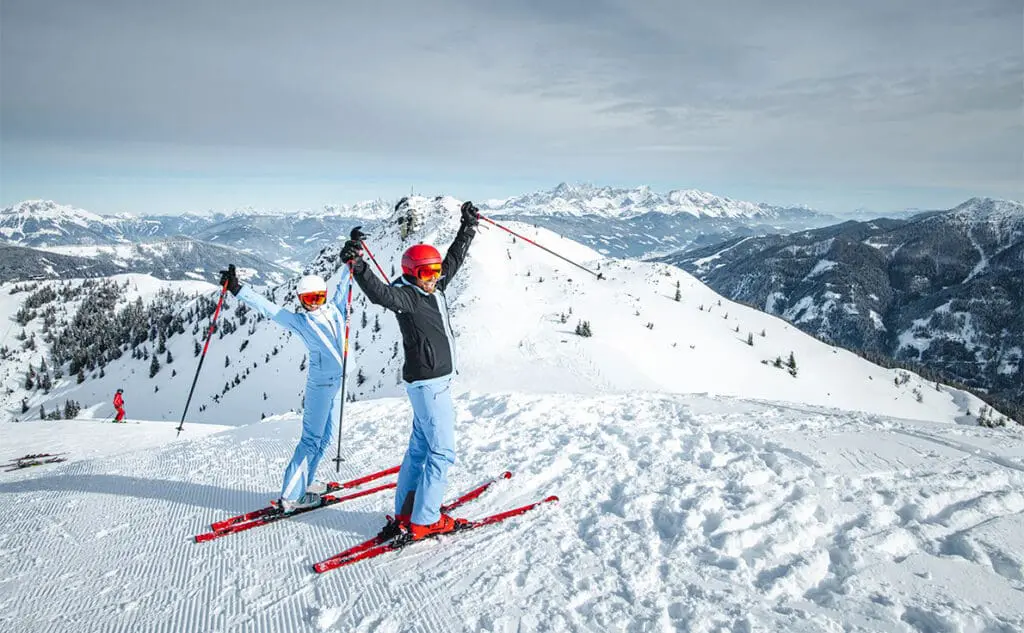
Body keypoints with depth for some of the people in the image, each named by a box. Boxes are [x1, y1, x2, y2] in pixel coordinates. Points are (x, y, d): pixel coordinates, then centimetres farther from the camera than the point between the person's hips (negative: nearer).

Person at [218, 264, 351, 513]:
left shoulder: (335, 309, 9)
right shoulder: (299, 321, -5)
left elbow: (343, 285, 22)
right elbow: (267, 308, -9)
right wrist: (237, 289, -14)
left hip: (336, 382, 7)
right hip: (319, 383, -7)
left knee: (324, 437, 15)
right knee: (311, 439, -7)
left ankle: (304, 482, 28)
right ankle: (290, 496, -3)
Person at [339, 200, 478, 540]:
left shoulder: (434, 288, 8)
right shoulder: (406, 297, -16)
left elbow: (455, 258, 20)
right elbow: (379, 293, -35)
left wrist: (468, 226, 24)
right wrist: (357, 263, -49)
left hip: (437, 380, 10)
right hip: (428, 383, -10)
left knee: (420, 448, 14)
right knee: (442, 451, -4)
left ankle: (406, 512, 23)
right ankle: (424, 521, 3)